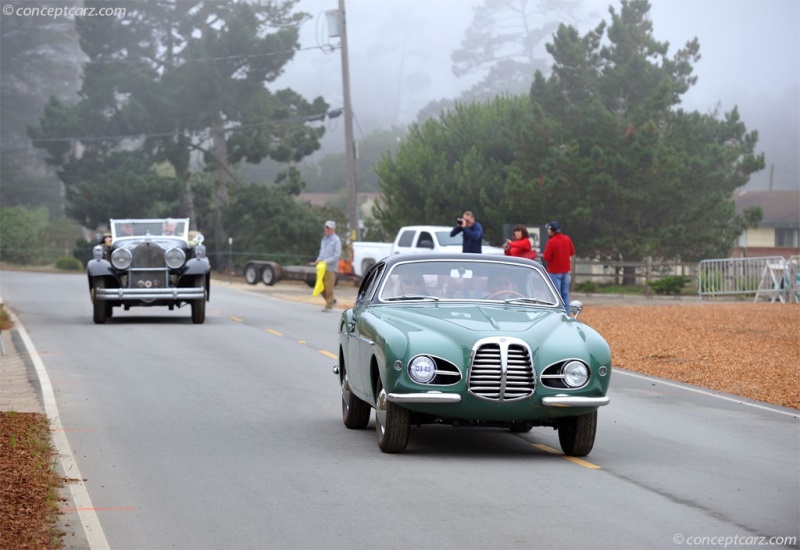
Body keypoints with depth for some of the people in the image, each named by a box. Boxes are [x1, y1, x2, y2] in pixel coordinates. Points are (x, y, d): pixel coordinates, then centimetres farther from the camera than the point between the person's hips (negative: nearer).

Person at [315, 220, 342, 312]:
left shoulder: (336, 240, -7)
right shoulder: (324, 239, 17)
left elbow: (337, 255, -12)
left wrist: (326, 261, -19)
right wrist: (319, 259, 5)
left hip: (331, 267, -7)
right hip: (322, 267, 7)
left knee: (329, 287, -7)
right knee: (321, 286, 6)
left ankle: (329, 305, 1)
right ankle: (331, 300, 23)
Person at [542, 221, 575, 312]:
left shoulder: (551, 242, -20)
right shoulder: (567, 239, 0)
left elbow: (546, 257, -18)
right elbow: (572, 252, 12)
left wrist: (542, 256, 2)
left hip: (554, 271, -6)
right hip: (566, 270, 6)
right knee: (565, 294, 13)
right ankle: (566, 313, 15)